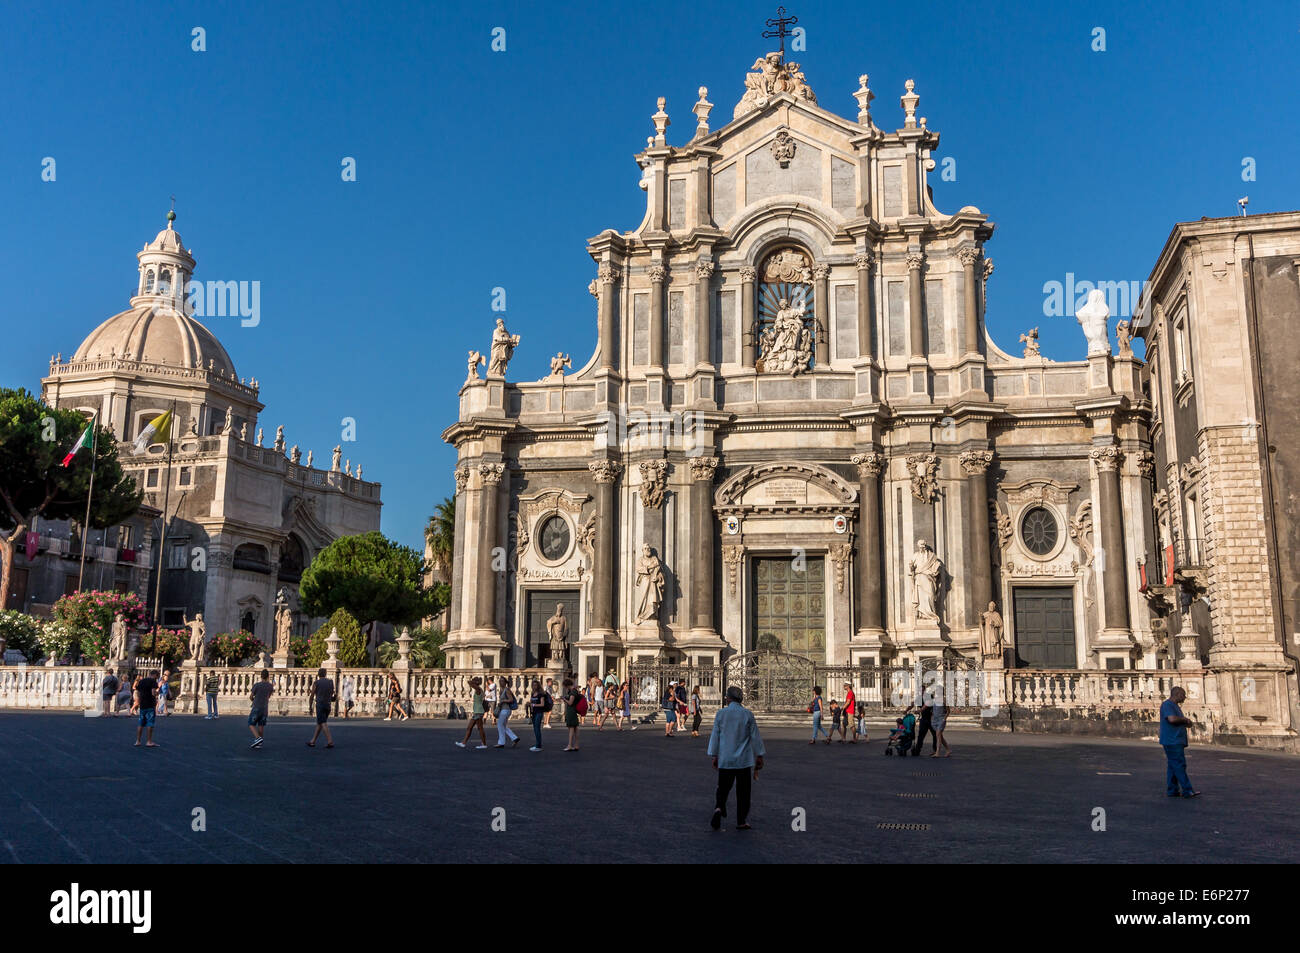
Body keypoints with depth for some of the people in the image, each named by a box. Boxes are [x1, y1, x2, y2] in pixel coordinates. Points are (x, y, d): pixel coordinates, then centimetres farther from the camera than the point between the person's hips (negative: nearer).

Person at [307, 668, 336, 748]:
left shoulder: (317, 682, -5)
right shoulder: (330, 682, 8)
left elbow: (312, 693, 8)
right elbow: (332, 693, 16)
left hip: (320, 704, -5)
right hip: (328, 705, 6)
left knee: (323, 723, -9)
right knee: (319, 723, 15)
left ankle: (330, 742, -21)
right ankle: (313, 741, 19)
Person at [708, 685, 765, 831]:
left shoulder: (721, 713, -4)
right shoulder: (748, 714, -5)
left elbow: (715, 736, 0)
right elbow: (755, 736, -1)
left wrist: (714, 756, 10)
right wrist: (759, 756, 9)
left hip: (725, 758, 1)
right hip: (744, 759, -1)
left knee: (723, 787, 13)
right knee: (743, 791, 9)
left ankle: (719, 808, -14)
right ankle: (741, 822, 12)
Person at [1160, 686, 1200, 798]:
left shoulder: (1176, 706, 22)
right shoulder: (1167, 704, -11)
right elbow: (1172, 719, -25)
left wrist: (1186, 722, 6)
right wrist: (1185, 719, -8)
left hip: (1177, 741, 10)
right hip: (1172, 741, -10)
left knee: (1173, 766, 10)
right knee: (1179, 765, -10)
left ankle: (1172, 791, 12)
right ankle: (1187, 791, -10)